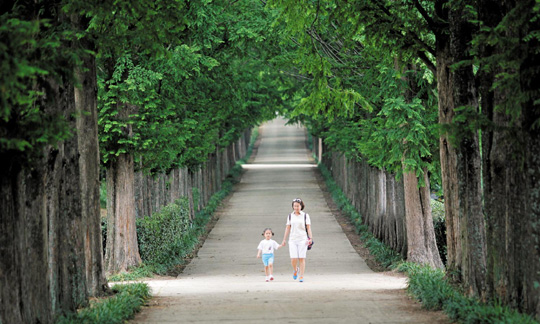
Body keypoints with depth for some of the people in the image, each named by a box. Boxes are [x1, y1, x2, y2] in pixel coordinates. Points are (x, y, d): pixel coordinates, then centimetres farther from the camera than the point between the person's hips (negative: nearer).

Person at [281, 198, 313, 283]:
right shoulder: (290, 216, 8)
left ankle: (301, 276, 0)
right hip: (292, 240, 2)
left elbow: (308, 228, 0)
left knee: (302, 259, -6)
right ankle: (295, 270, 25)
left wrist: (310, 238, -12)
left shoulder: (305, 216, 2)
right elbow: (287, 228, 10)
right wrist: (284, 240, 7)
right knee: (293, 260, -6)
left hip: (302, 240, -2)